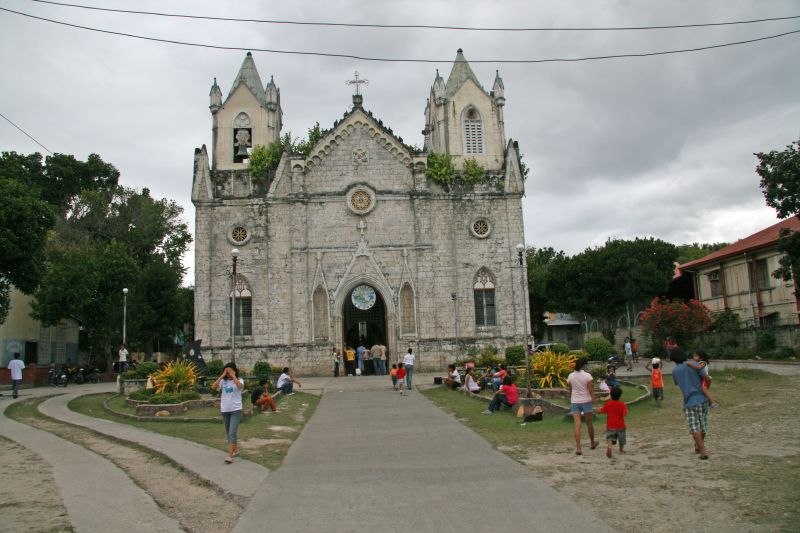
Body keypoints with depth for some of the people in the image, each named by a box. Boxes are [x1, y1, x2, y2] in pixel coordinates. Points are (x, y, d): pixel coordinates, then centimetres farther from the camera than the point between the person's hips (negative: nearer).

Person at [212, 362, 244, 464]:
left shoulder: (239, 380, -6)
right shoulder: (223, 381, 2)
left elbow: (240, 386, -29)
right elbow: (213, 387, -15)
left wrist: (233, 375, -24)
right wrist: (222, 375, -16)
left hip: (236, 410, -5)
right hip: (225, 410, 5)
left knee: (232, 433, -13)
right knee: (228, 433, 16)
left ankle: (230, 455, -15)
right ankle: (235, 449, 35)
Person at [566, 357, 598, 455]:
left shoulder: (570, 376, 0)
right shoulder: (587, 376, -10)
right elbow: (591, 391, -11)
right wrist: (594, 403, -6)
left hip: (574, 402, 2)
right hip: (586, 401, -2)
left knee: (577, 425, -1)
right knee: (589, 424, 17)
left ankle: (578, 448, -8)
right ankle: (592, 443, 37)